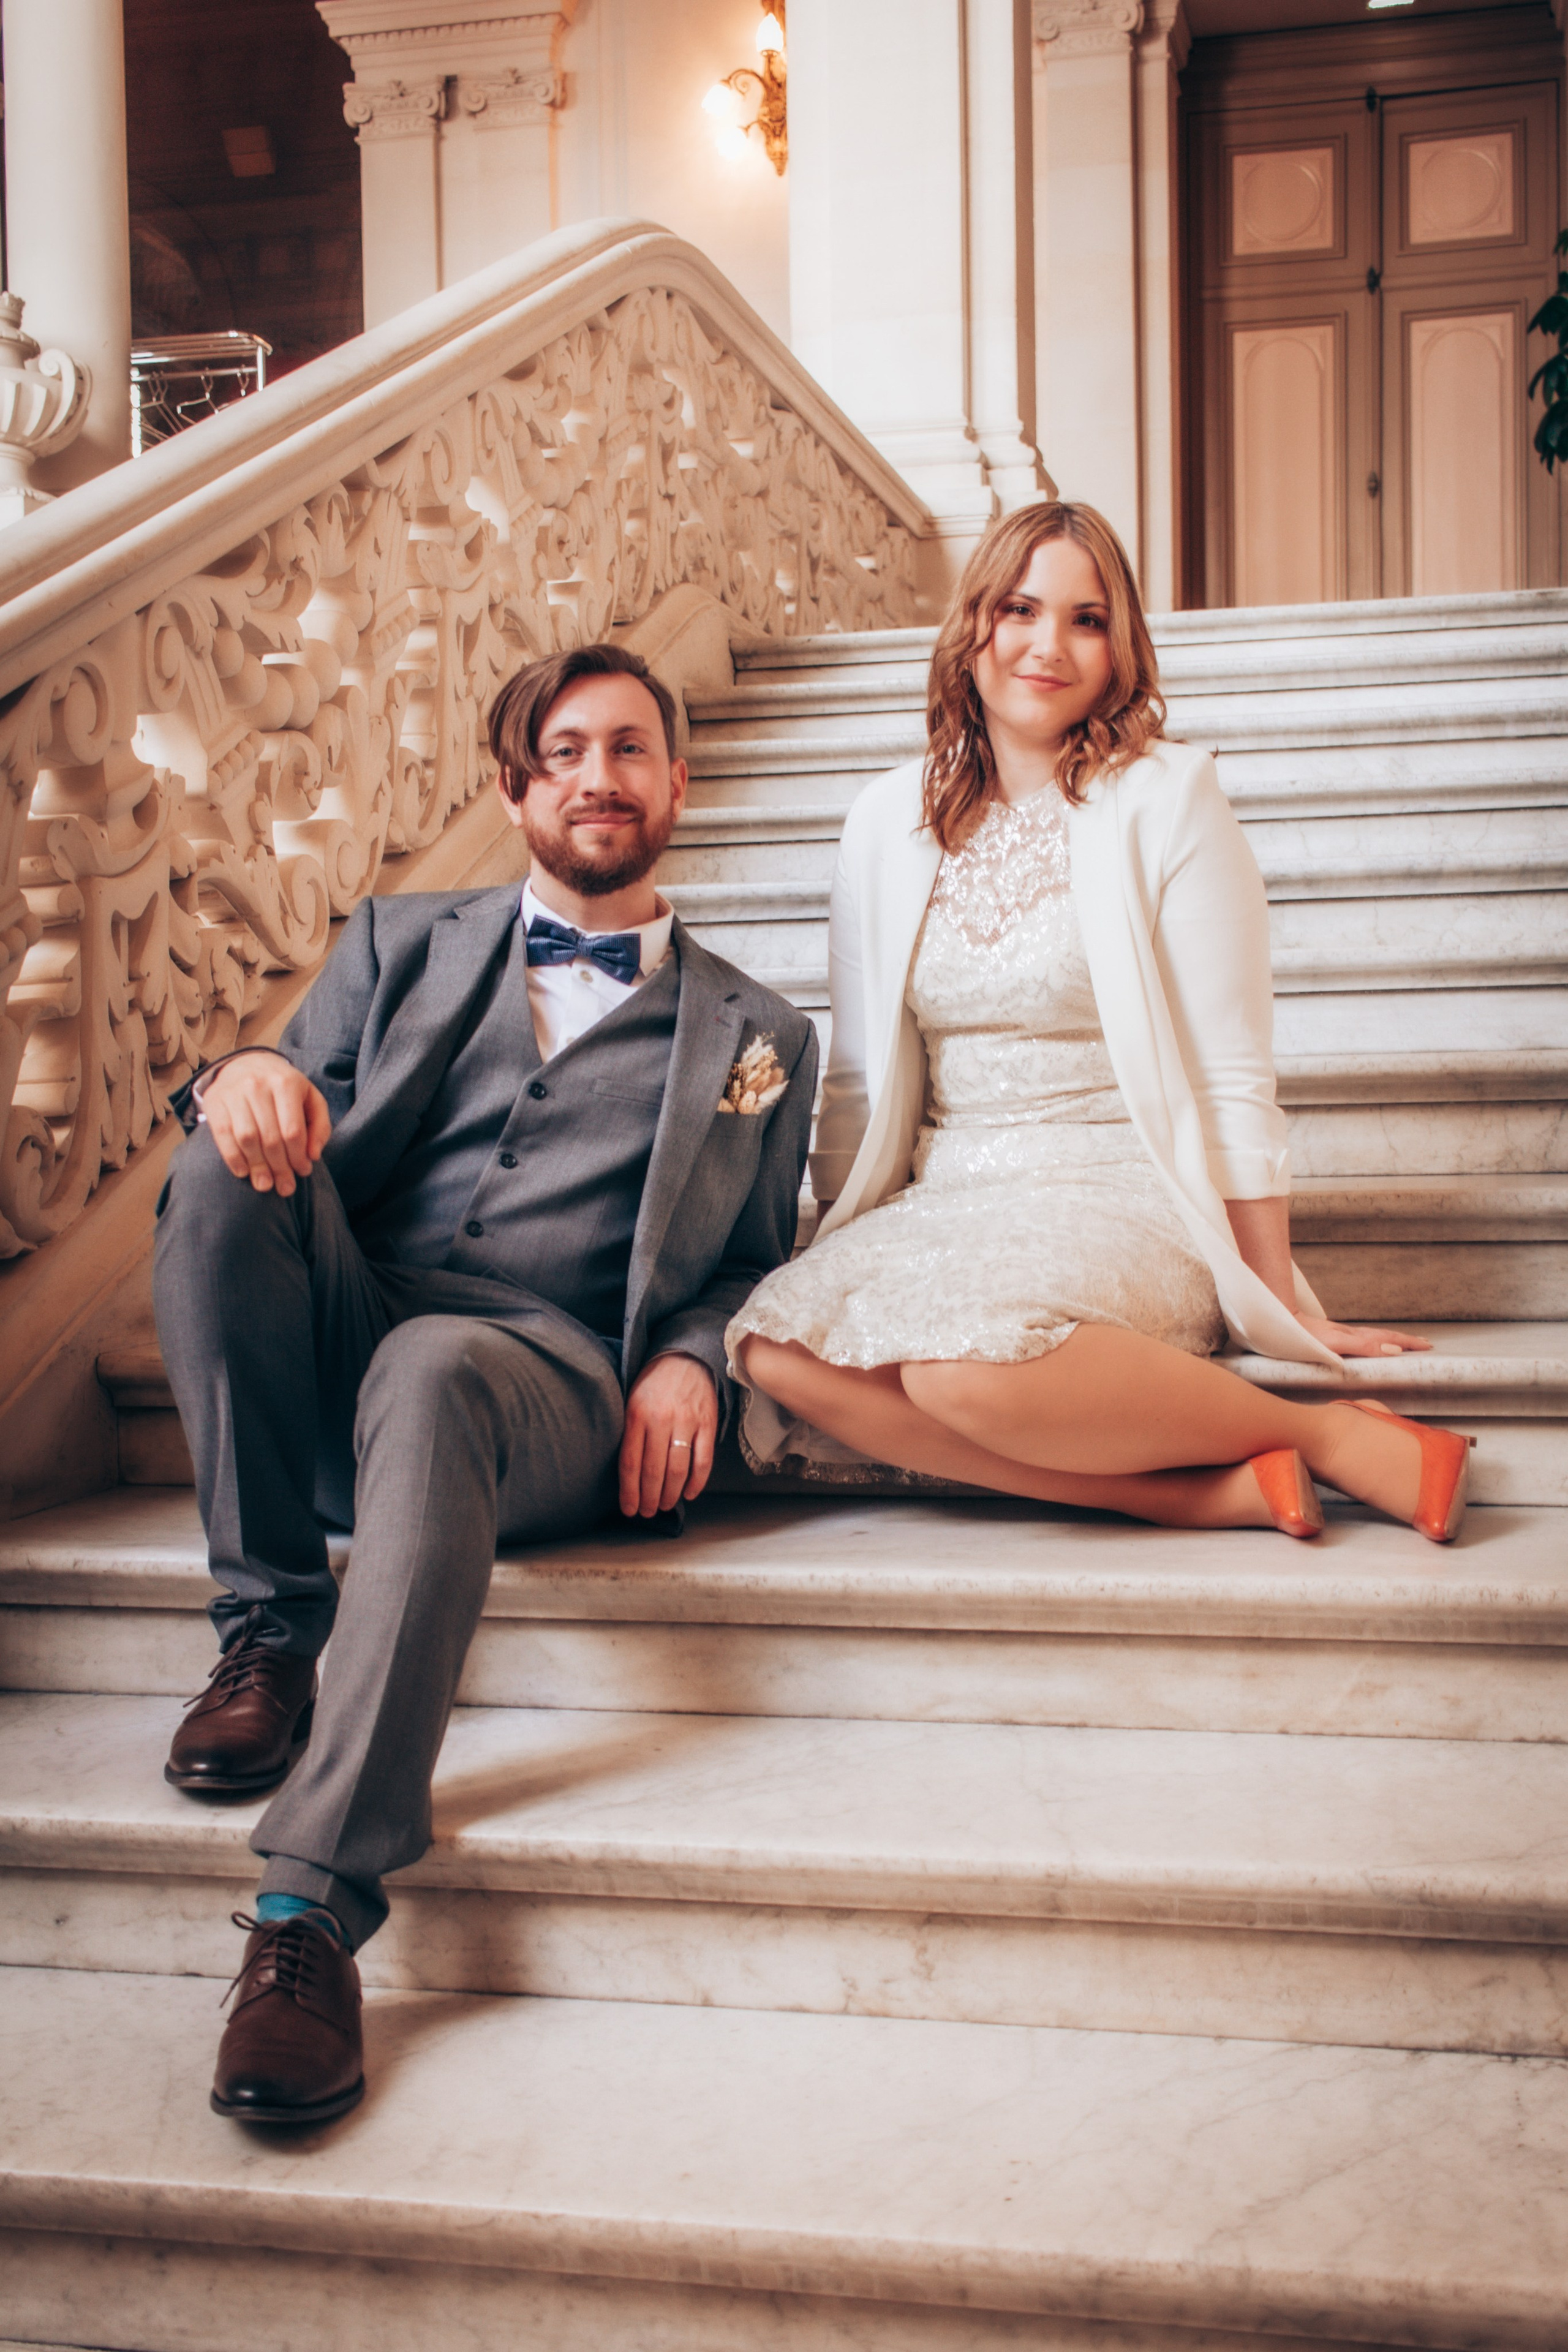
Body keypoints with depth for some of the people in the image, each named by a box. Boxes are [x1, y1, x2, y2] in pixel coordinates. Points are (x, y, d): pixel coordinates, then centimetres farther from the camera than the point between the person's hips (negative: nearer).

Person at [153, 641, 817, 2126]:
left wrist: (690, 1363, -5)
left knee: (429, 1370, -39)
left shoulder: (757, 1037, 22)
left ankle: (313, 1908, -43)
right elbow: (295, 1129, 14)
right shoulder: (399, 948, 24)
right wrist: (251, 1075, -12)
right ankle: (270, 1631, -20)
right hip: (334, 1343, 3)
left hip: (550, 1376, -2)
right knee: (231, 1158, -28)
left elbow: (755, 1265, 19)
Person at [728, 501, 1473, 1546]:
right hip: (948, 1205, 5)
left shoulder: (1167, 796, -3)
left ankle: (1330, 1435, -16)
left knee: (966, 1351, -37)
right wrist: (833, 1258, 9)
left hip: (1123, 1199, -5)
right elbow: (859, 1079, 15)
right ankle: (1201, 1491, -22)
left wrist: (1279, 1308, -4)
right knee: (780, 1353, -27)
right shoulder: (891, 820, 10)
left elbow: (1233, 1080, -4)